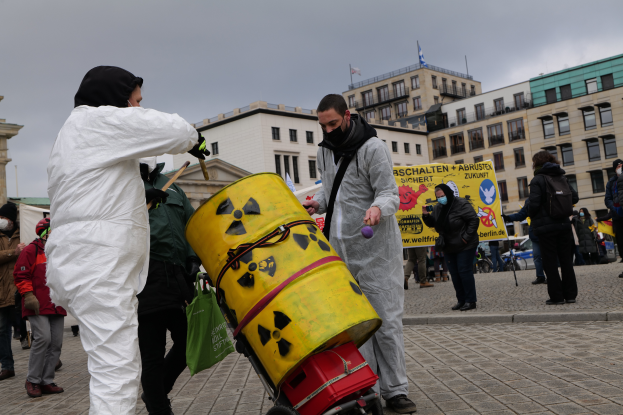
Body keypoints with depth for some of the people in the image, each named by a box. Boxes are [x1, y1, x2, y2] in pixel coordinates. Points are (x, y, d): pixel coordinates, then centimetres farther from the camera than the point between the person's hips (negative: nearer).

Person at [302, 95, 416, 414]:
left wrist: (378, 208, -34)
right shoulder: (324, 150, 12)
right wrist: (318, 203, 4)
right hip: (340, 247, 6)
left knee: (386, 319, -3)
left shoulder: (373, 147, -9)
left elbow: (390, 194, -12)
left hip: (375, 247, -6)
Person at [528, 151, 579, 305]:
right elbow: (574, 198, 5)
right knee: (566, 260, 11)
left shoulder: (538, 180, -10)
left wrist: (532, 216, 1)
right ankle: (570, 294, 14)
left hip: (546, 226, -5)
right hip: (564, 224, 5)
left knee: (550, 262, 2)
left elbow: (534, 203, -17)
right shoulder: (562, 178, 7)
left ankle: (556, 296, 3)